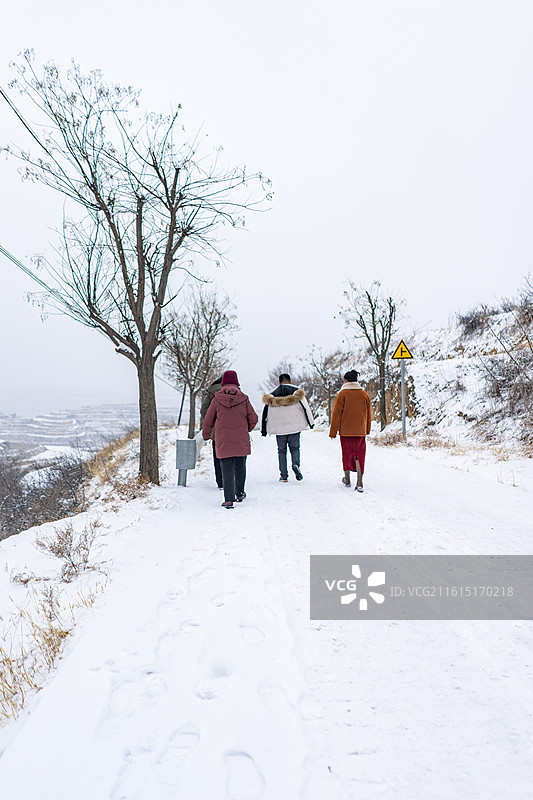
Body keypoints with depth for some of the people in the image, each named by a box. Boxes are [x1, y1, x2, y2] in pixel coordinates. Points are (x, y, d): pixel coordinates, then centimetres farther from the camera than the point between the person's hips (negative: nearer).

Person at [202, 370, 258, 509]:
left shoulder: (217, 399, -4)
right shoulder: (243, 399, -3)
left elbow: (208, 420, 3)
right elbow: (253, 418, 2)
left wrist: (206, 435, 20)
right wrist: (247, 429, 23)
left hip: (223, 441, -1)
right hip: (241, 441, 1)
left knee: (227, 470, 1)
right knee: (240, 467, 17)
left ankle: (229, 499, -6)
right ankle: (239, 494, 30)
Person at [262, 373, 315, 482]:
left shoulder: (272, 396, 5)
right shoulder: (297, 392, 1)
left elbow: (266, 413, 7)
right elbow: (306, 407, 0)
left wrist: (264, 430, 14)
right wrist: (311, 422, 8)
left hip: (279, 428, 1)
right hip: (294, 427, -1)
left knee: (282, 450, 10)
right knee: (295, 448, 13)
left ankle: (283, 475, 4)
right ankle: (296, 464, -16)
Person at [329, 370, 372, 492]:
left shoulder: (342, 394, -6)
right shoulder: (364, 394, 5)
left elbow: (336, 414, -7)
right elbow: (369, 413, 12)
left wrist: (333, 432, -2)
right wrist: (367, 430, 23)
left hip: (346, 430, -2)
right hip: (360, 431, 2)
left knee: (347, 454, 13)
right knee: (359, 455, 3)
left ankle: (347, 479, 26)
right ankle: (359, 482, -8)